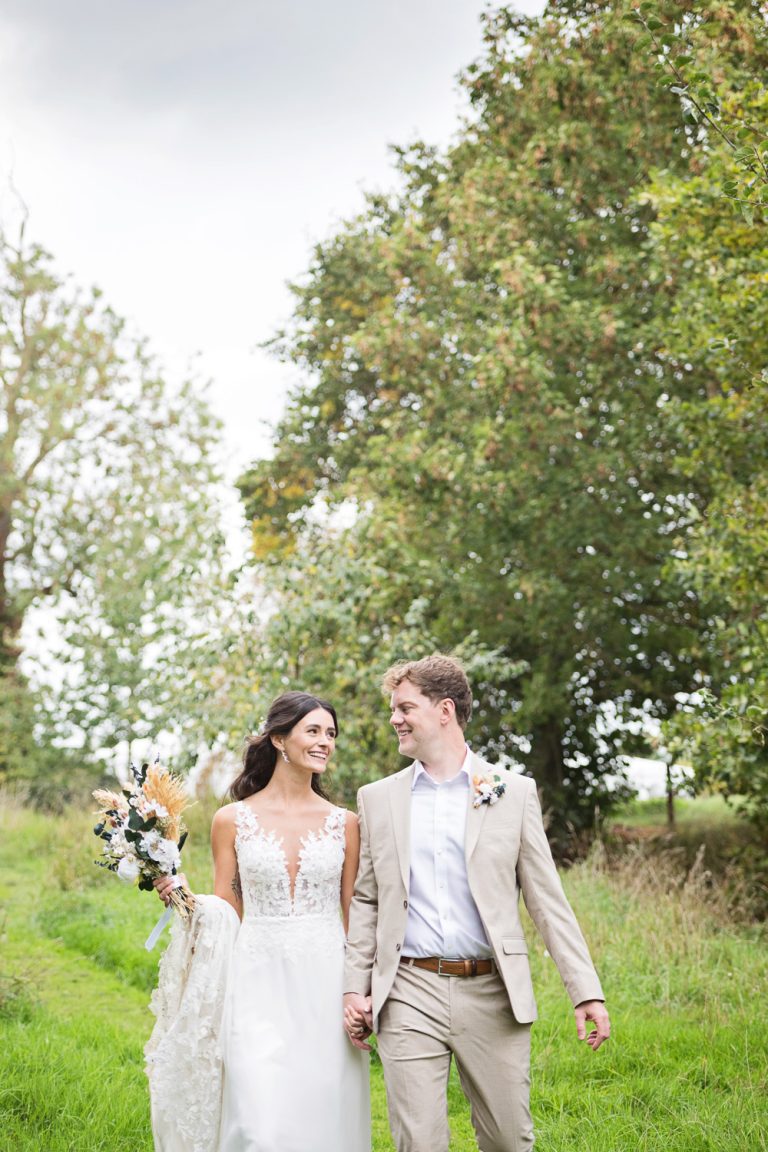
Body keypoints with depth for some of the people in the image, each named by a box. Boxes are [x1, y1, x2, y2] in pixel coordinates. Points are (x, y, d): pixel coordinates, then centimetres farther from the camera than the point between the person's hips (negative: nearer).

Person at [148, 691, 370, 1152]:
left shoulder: (345, 823, 5)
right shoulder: (233, 820, 2)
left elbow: (356, 915, 8)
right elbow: (228, 908, 7)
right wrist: (182, 897, -11)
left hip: (326, 981, 1)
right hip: (258, 980, -1)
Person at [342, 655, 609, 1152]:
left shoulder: (513, 792, 3)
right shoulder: (377, 798, 9)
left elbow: (548, 899, 2)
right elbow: (366, 901, 12)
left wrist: (586, 991, -3)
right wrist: (355, 987, 4)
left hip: (492, 996, -1)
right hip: (409, 995, 1)